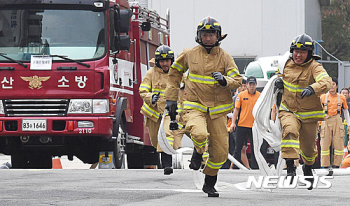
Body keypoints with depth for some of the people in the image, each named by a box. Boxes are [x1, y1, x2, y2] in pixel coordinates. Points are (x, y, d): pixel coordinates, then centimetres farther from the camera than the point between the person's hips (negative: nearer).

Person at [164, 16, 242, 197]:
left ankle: (209, 184, 24)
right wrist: (171, 97, 15)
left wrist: (224, 80, -25)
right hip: (195, 106, -2)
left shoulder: (224, 57, 1)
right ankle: (198, 152, 3)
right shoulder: (189, 54, 2)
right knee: (200, 134, -33)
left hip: (217, 110, 2)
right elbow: (175, 72, 18)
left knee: (220, 152, 2)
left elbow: (237, 80, -3)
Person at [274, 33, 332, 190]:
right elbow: (281, 74, 24)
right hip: (288, 111, 2)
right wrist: (278, 81, 0)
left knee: (308, 146, 12)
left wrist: (312, 89, -54)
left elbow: (326, 82, -34)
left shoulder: (314, 67, -15)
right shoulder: (287, 64, 0)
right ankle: (290, 168, -35)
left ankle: (308, 167, 47)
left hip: (309, 114, -2)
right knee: (289, 131, -30)